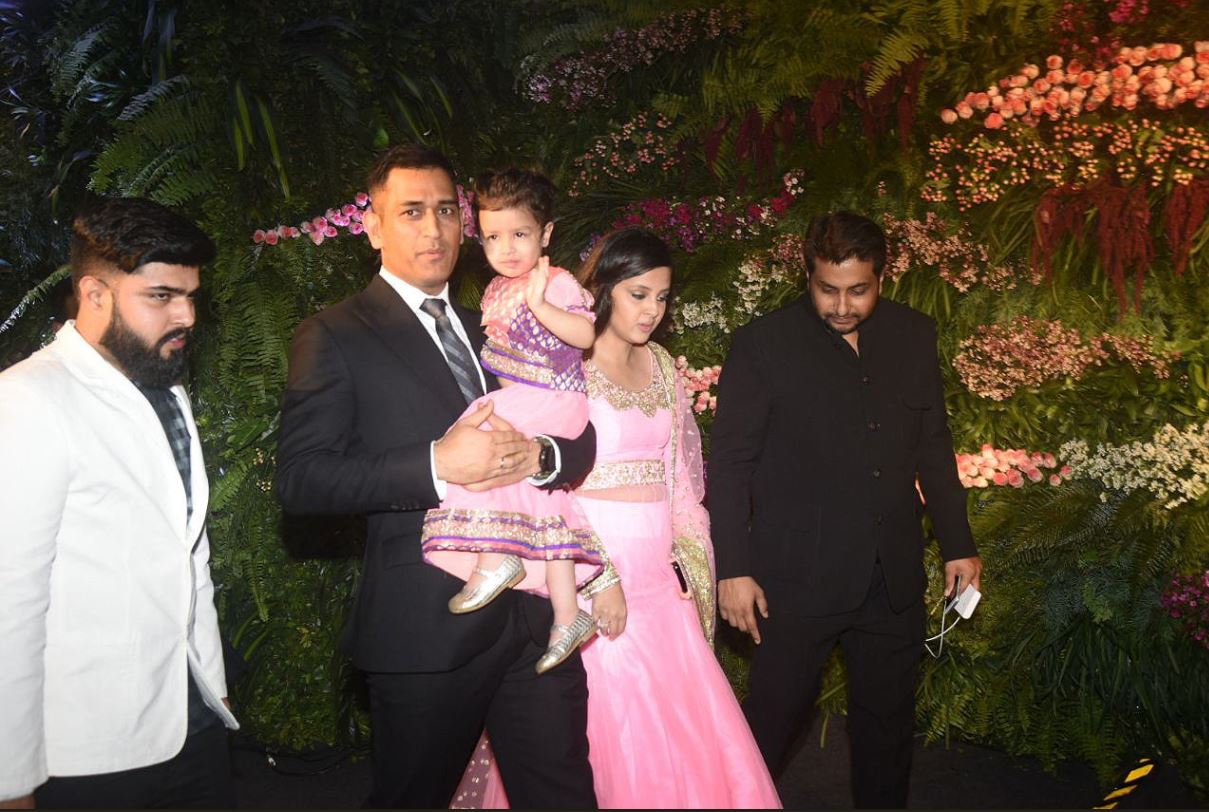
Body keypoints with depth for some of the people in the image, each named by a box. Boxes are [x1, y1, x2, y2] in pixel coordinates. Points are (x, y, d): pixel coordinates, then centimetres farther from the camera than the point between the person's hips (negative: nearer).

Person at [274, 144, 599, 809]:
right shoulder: (334, 337, -3)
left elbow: (581, 438, 12)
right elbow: (300, 479, -13)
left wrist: (536, 456, -11)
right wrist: (437, 467, -21)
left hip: (535, 612, 5)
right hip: (426, 628, -4)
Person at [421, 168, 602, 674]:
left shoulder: (558, 283, -9)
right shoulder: (495, 290, 15)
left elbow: (585, 334, -26)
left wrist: (541, 306, -35)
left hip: (551, 402, -8)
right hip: (516, 409, 8)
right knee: (543, 506, 7)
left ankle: (495, 557, -17)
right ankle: (567, 616, 13)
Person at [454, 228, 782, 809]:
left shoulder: (661, 366, 13)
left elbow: (681, 472, 15)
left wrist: (691, 561, 8)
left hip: (659, 575, 6)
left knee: (688, 733, 7)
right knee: (613, 735, 0)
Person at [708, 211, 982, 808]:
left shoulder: (914, 335, 5)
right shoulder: (764, 343, -8)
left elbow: (933, 447, 13)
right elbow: (729, 462, -7)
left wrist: (958, 543, 12)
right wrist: (733, 569, -11)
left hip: (893, 578, 4)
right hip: (798, 577, -4)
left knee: (888, 722, 17)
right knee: (772, 720, 4)